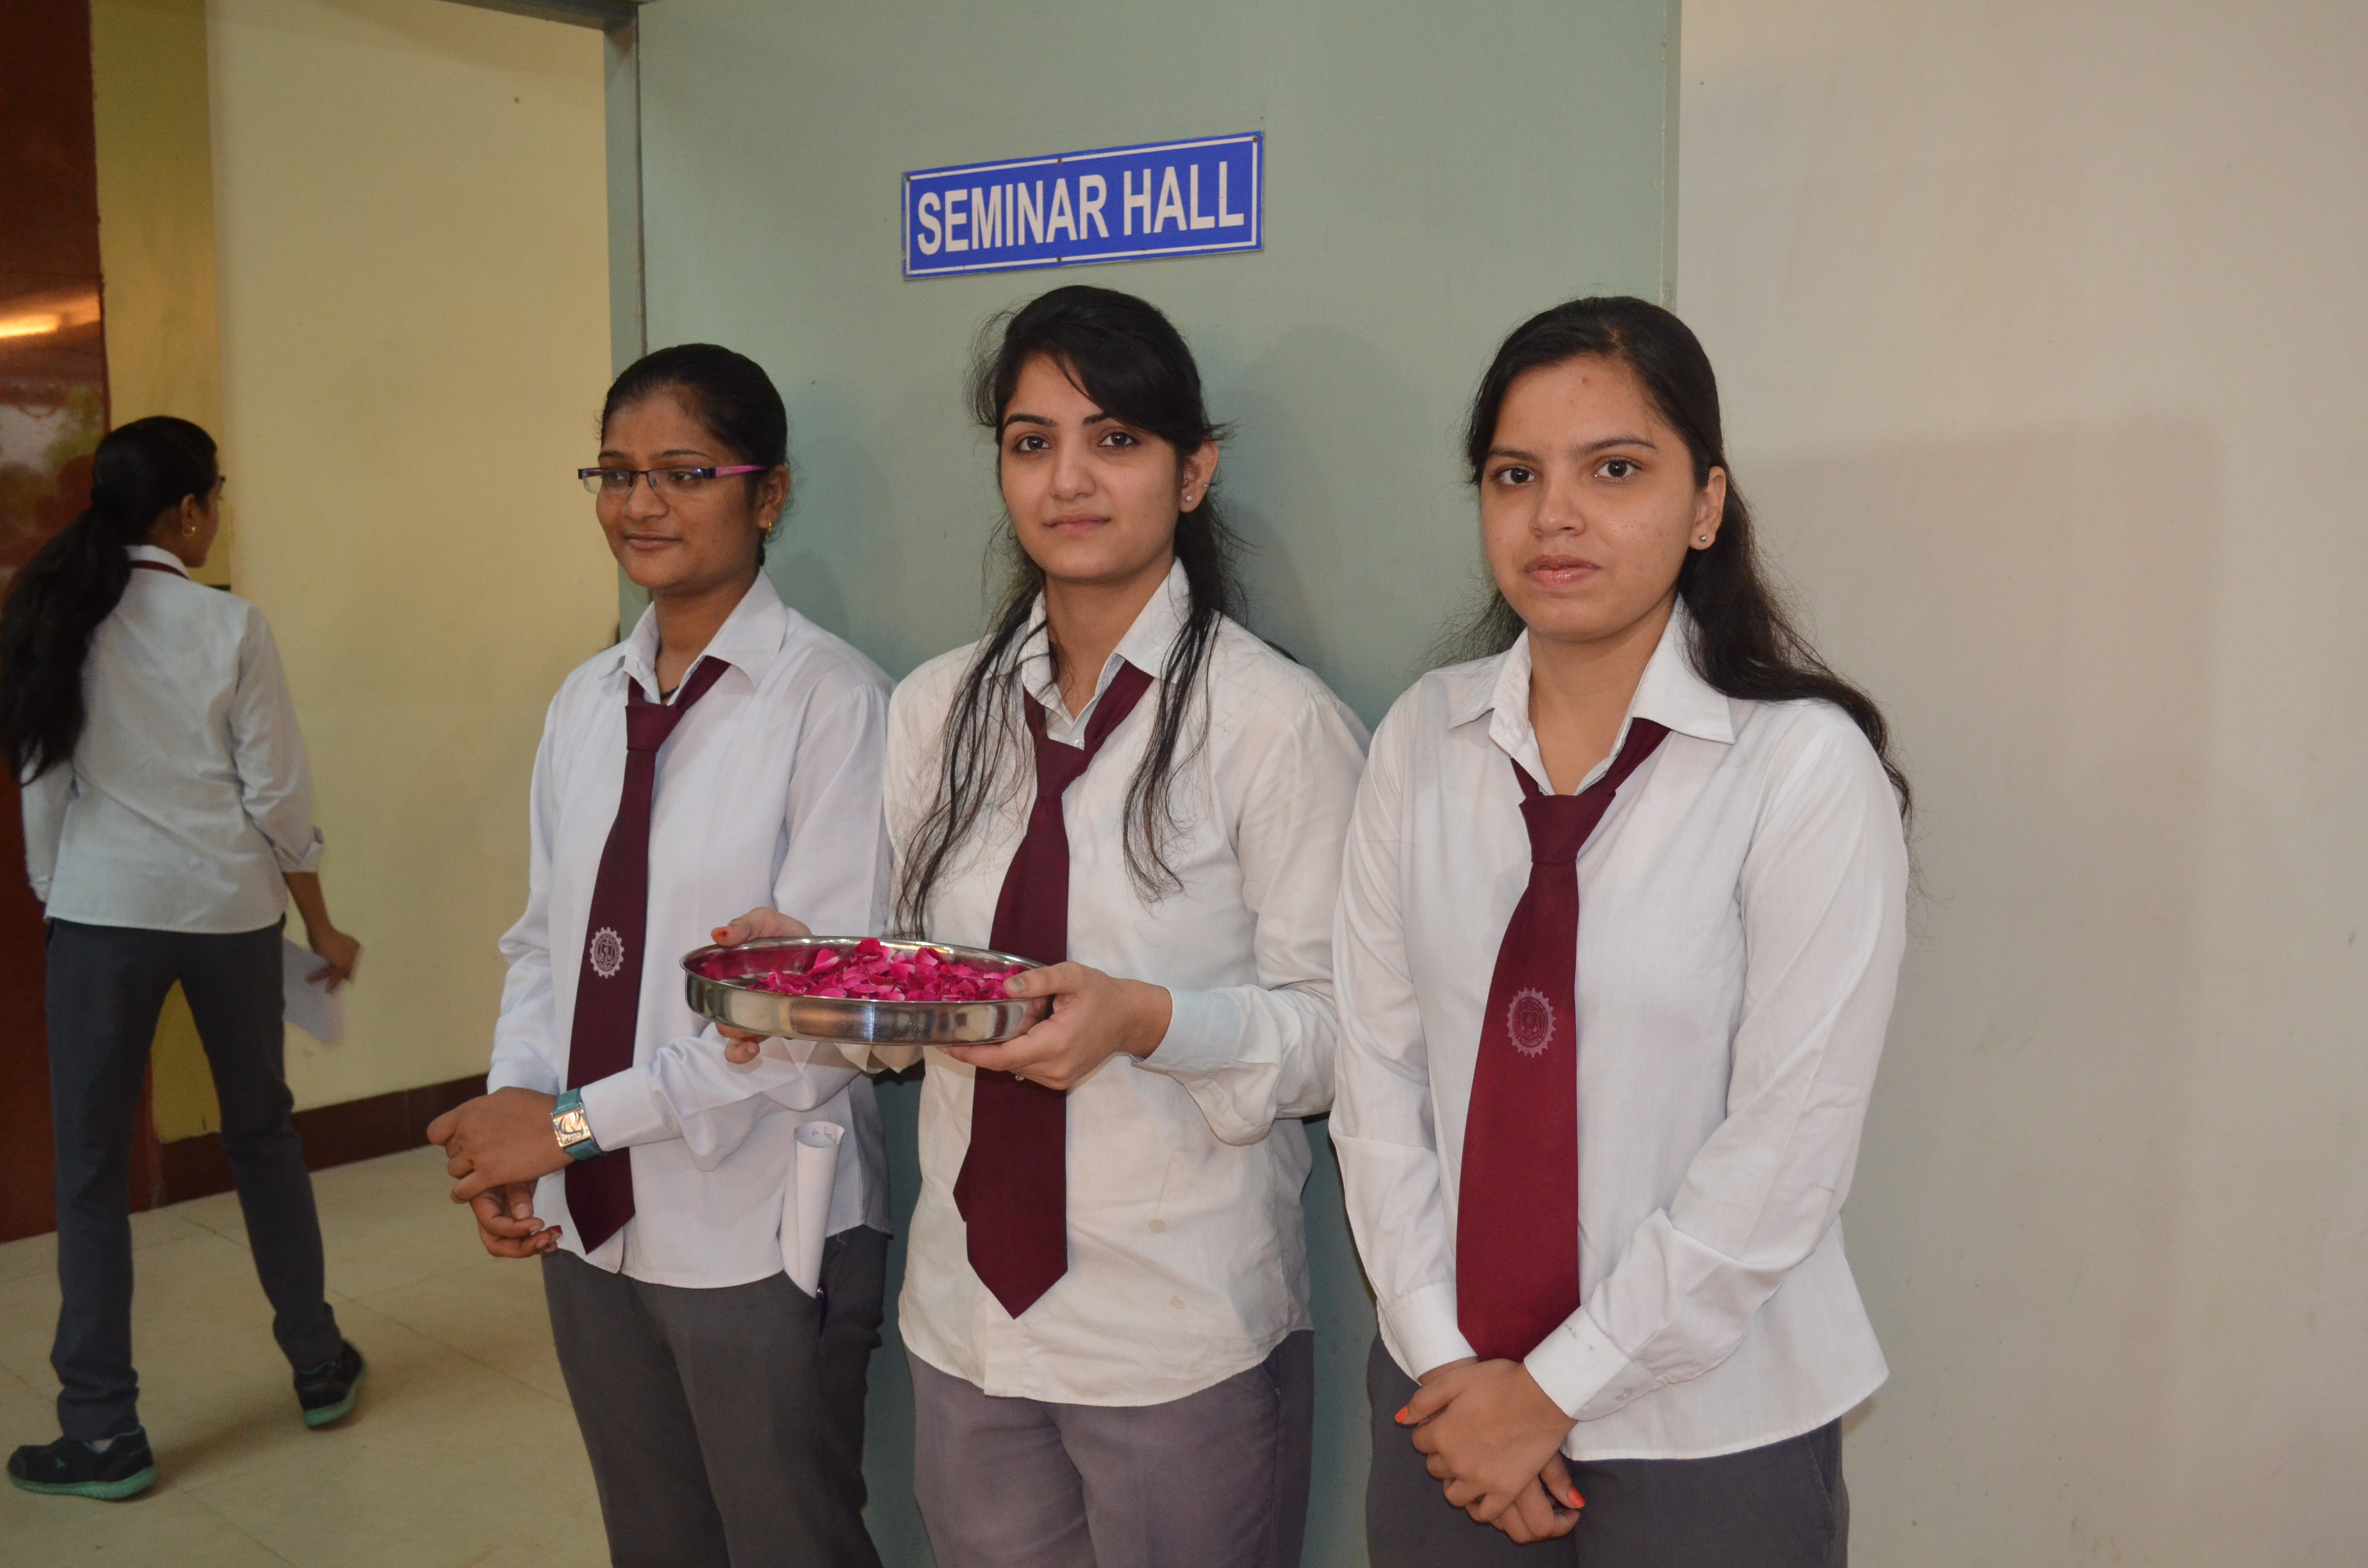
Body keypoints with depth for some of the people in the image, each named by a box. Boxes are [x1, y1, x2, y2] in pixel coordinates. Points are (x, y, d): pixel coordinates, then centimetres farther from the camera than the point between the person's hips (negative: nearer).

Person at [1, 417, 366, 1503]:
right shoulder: (229, 628, -8)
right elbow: (277, 794, -6)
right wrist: (321, 925, 4)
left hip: (103, 912, 1)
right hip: (228, 908, -1)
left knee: (91, 1167, 8)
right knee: (262, 1135, 16)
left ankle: (103, 1433, 12)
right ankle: (320, 1369, 27)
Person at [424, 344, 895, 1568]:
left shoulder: (829, 700, -16)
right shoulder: (586, 700, 6)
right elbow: (543, 939, 11)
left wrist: (575, 1122, -16)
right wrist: (511, 1114, -7)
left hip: (757, 1232, -6)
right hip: (586, 1227, 6)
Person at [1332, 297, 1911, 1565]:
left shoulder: (1806, 764, -14)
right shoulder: (1425, 737, -2)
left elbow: (1787, 1146, -15)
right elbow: (1377, 1068, -2)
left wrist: (1555, 1392, -12)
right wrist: (1441, 1357, -6)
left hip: (1708, 1431, -3)